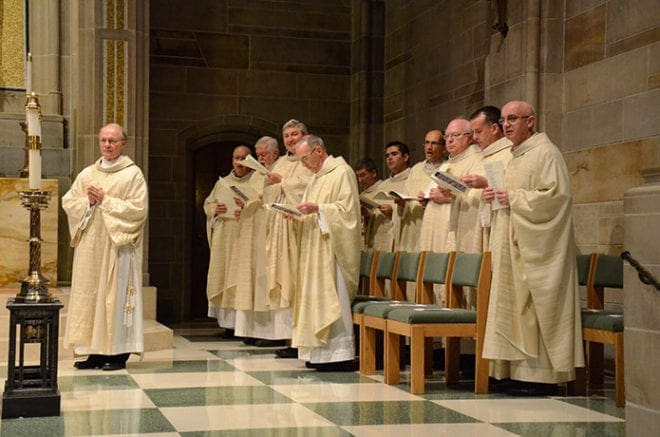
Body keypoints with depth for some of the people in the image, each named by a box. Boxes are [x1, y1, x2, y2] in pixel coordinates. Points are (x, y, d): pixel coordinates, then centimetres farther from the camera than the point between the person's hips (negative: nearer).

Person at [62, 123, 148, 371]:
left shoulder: (133, 174, -1)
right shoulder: (87, 174, 15)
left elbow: (138, 208, -11)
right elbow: (68, 201, 11)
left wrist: (105, 201, -12)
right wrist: (88, 202, -8)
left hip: (118, 245, -5)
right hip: (90, 246, 5)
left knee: (117, 294, -5)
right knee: (89, 294, 4)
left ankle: (118, 353, 0)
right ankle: (95, 352, 9)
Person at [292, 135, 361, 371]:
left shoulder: (342, 172, -7)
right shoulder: (317, 177, 21)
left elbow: (347, 208, -16)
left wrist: (318, 208, -22)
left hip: (332, 246, -9)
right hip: (316, 248, 9)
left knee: (332, 297, -11)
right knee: (317, 297, 6)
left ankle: (341, 354, -9)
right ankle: (321, 352, 8)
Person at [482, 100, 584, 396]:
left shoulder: (545, 153, -8)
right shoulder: (515, 157, 20)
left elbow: (556, 195, -18)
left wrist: (514, 198, -16)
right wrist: (495, 196, 8)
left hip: (535, 248, -9)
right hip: (514, 247, 9)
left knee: (534, 307, -9)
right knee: (516, 307, 6)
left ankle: (542, 375, -4)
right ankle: (524, 371, 9)